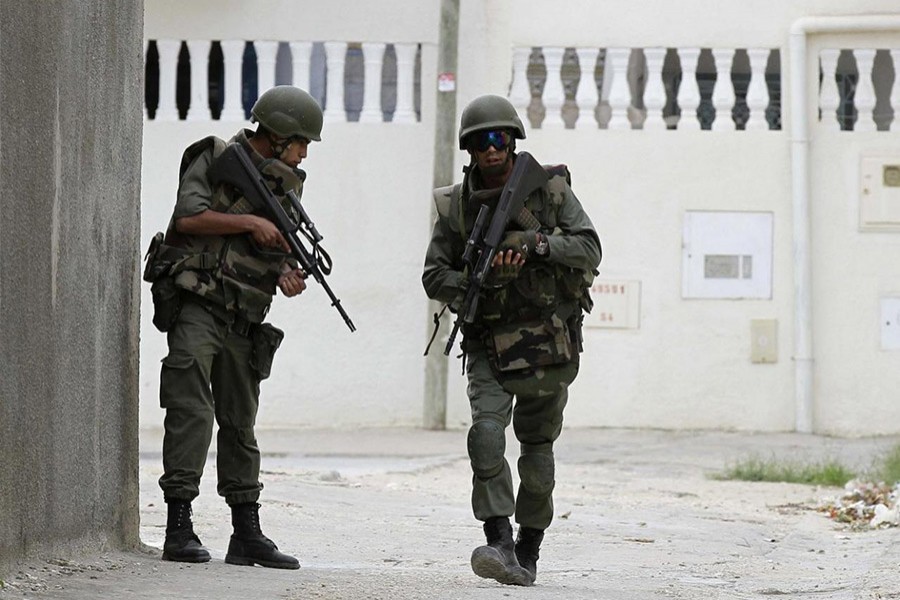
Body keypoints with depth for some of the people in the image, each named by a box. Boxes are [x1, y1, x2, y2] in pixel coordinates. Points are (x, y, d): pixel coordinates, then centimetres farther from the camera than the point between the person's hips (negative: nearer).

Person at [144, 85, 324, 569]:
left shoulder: (285, 184, 15)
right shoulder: (215, 160, -4)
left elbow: (279, 251, 17)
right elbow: (188, 217, -15)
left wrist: (287, 275, -5)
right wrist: (250, 222, -15)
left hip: (243, 320, 7)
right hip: (195, 306, -7)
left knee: (240, 424, 11)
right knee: (192, 411, -15)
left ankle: (246, 534, 15)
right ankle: (179, 529, -16)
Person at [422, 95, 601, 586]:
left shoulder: (550, 189, -3)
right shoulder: (456, 205, 0)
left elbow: (589, 249, -7)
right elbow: (434, 275, 2)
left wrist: (537, 242, -23)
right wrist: (471, 283, -18)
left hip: (549, 346, 0)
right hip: (489, 346, 0)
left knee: (537, 451, 8)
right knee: (486, 433, -22)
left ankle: (528, 553, 23)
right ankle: (499, 545, -28)